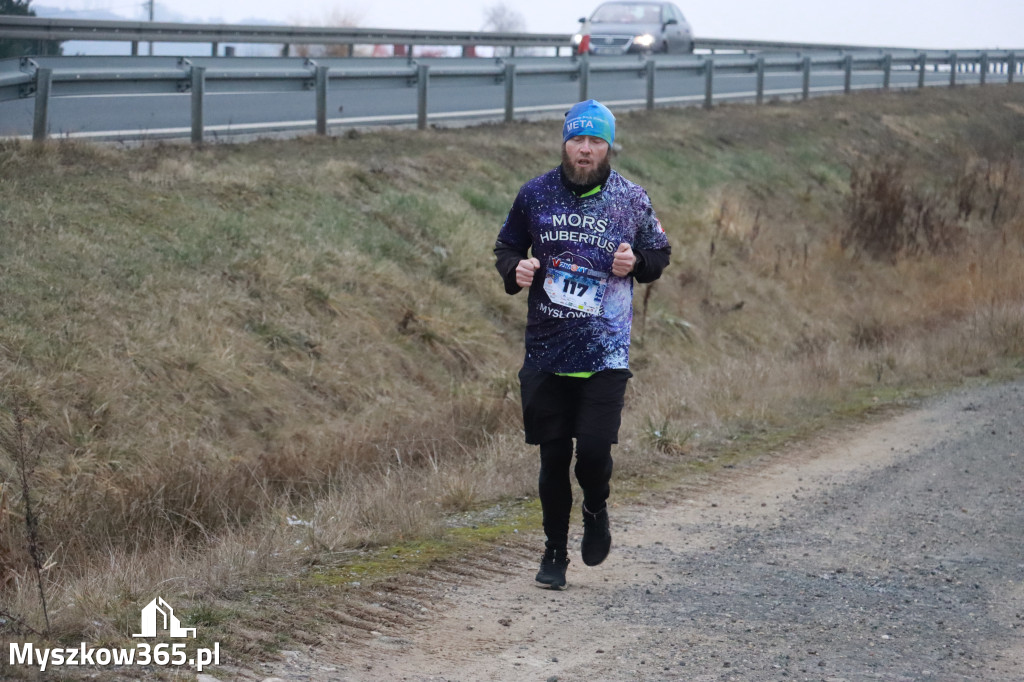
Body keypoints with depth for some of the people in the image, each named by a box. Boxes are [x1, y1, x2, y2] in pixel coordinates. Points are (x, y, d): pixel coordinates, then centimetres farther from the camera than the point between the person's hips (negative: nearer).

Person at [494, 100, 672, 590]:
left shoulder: (631, 199, 2)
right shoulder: (536, 194, 4)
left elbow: (660, 254, 14)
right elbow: (506, 247, 17)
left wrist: (636, 263, -8)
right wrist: (515, 270, -5)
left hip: (606, 352, -1)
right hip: (547, 349, 1)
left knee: (594, 448, -13)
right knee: (553, 456, 5)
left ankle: (596, 510, 22)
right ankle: (554, 553, 21)